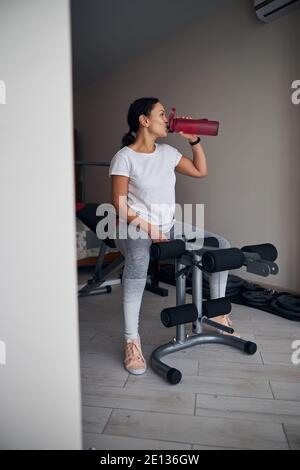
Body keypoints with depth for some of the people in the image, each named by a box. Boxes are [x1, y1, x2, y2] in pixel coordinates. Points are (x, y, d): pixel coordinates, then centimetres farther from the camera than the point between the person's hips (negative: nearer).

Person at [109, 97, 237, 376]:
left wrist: (194, 140, 10)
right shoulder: (124, 157, -8)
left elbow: (200, 171, 18)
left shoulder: (167, 152, 9)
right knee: (138, 258, -42)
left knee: (222, 245, -4)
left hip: (167, 227, 6)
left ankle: (219, 313, 11)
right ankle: (132, 341, -29)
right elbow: (120, 206, -12)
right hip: (134, 228, -6)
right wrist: (148, 228, -18)